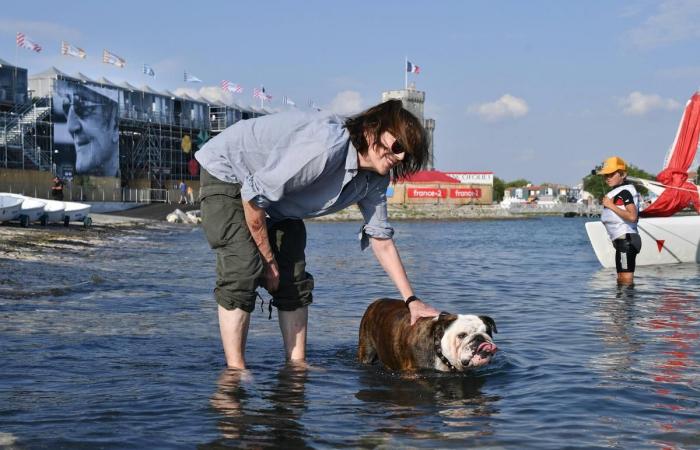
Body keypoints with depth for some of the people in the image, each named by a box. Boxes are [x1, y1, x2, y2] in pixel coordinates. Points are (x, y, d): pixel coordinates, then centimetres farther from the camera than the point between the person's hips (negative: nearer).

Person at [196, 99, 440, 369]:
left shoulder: (374, 178, -10)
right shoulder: (326, 147, -38)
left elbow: (381, 239, 0)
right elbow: (252, 196, -32)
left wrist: (411, 299, -6)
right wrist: (269, 260, -20)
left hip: (278, 197, 8)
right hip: (226, 173, -8)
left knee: (294, 278, -1)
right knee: (242, 269, -21)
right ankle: (235, 370, -18)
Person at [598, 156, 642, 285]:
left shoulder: (625, 192, -12)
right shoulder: (617, 192, 19)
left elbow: (632, 216, -25)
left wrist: (611, 206, -20)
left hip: (626, 239, -11)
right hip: (622, 241, 11)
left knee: (626, 280, -11)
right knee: (621, 280, 16)